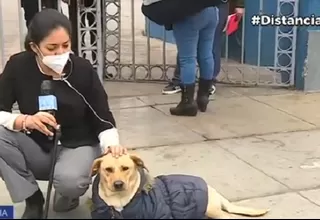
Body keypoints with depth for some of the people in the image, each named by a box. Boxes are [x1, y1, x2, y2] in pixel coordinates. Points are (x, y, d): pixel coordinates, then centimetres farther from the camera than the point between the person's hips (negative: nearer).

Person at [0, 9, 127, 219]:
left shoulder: (83, 69, -17)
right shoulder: (18, 66, -15)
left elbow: (103, 119, -11)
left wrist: (112, 145, -32)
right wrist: (25, 121, -34)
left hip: (78, 147, -2)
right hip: (37, 149, 2)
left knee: (69, 180, -35)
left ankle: (69, 194, 6)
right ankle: (33, 200, -5)